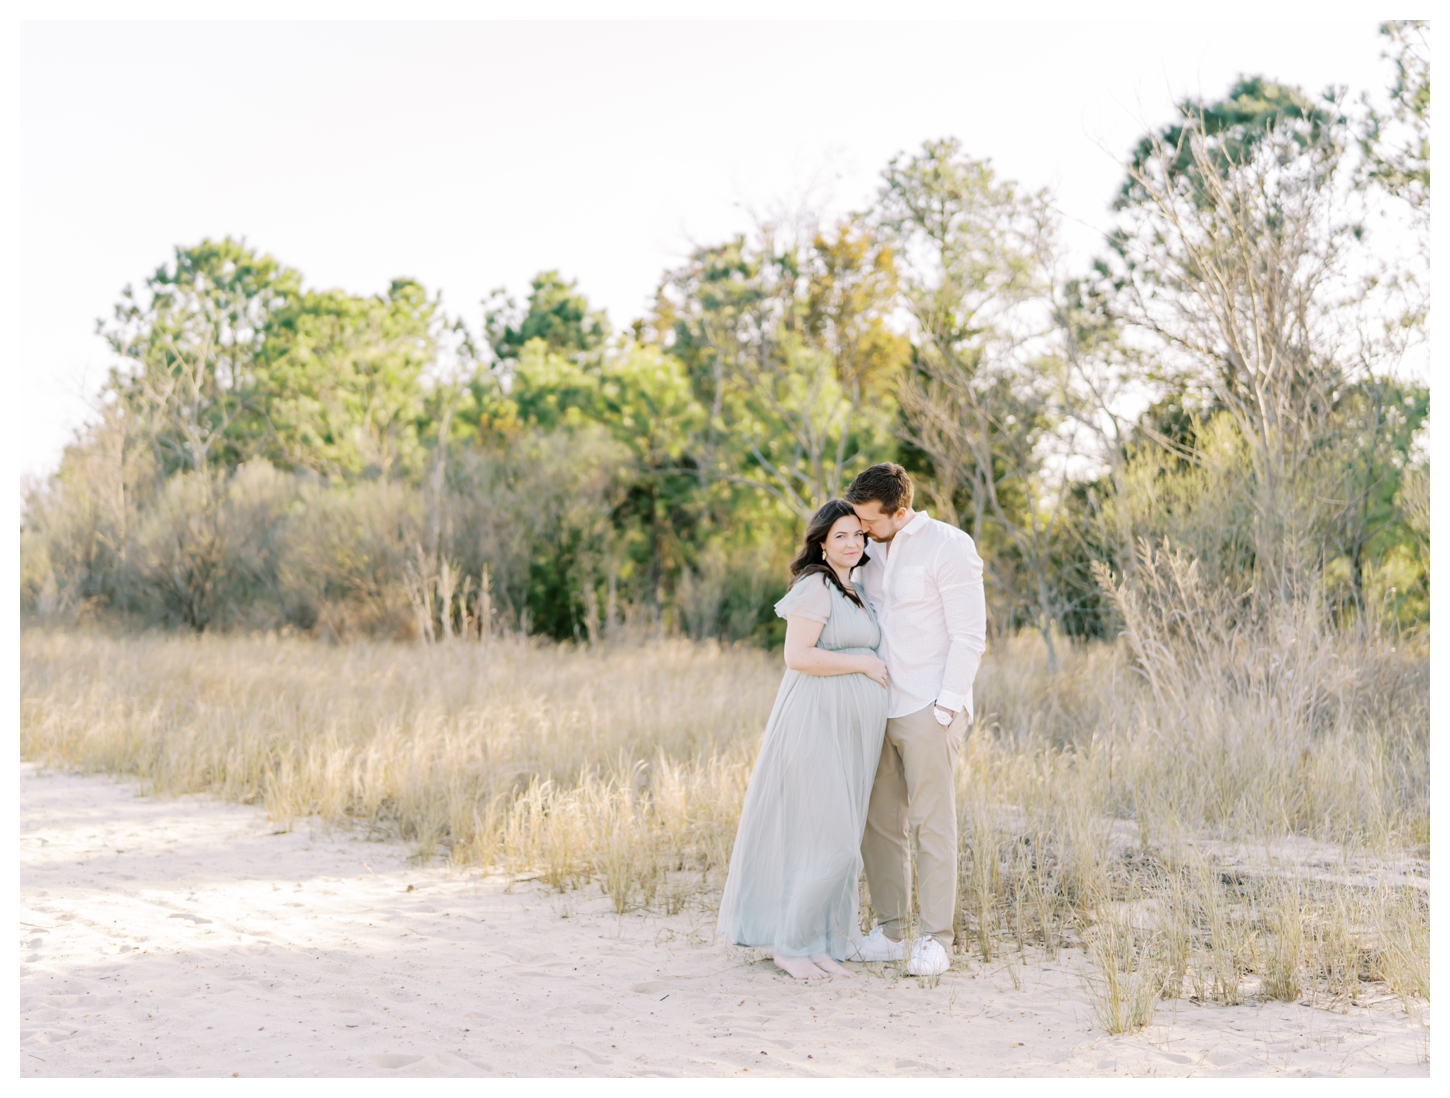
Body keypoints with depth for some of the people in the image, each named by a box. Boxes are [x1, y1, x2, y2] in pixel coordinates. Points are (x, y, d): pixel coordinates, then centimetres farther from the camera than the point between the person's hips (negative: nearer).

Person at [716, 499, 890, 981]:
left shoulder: (851, 592, 18)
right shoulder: (815, 587, -11)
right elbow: (797, 656, -20)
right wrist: (863, 663, -14)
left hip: (850, 732, 9)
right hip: (817, 724, -9)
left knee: (839, 841, 10)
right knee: (824, 839, -9)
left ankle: (816, 942, 17)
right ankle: (788, 944, 2)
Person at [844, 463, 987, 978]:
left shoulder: (948, 546, -7)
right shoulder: (872, 551, 14)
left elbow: (969, 635, -9)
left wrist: (946, 705, -15)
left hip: (928, 709, -7)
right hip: (879, 708, 7)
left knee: (932, 824, -4)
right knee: (878, 823, 7)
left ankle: (935, 939, 2)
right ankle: (889, 932, 15)